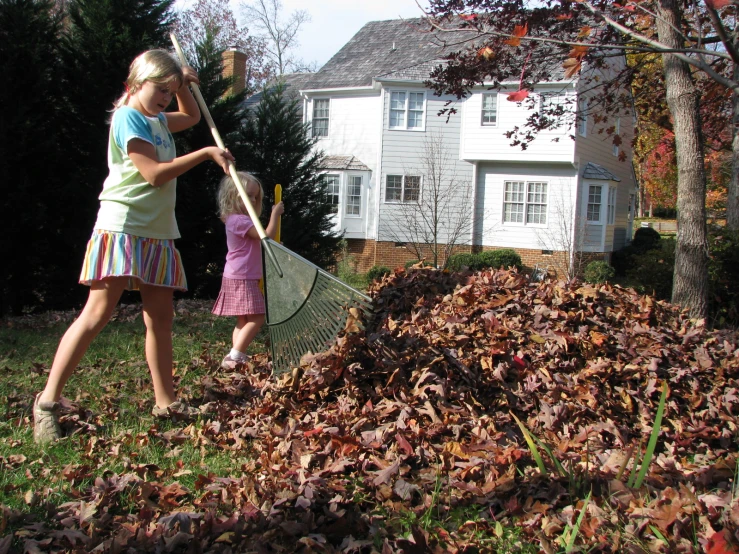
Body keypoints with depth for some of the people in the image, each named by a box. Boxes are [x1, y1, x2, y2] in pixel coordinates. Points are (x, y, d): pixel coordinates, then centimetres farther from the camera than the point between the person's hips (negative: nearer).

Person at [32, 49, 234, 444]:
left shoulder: (158, 121, 18)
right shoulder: (127, 118, -7)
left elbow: (192, 116, 39)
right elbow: (154, 173, -16)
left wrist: (182, 86, 19)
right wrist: (205, 153, -12)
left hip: (158, 232, 9)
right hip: (121, 226, -9)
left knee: (160, 318, 7)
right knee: (97, 314, -12)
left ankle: (165, 402, 13)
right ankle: (48, 400, -7)